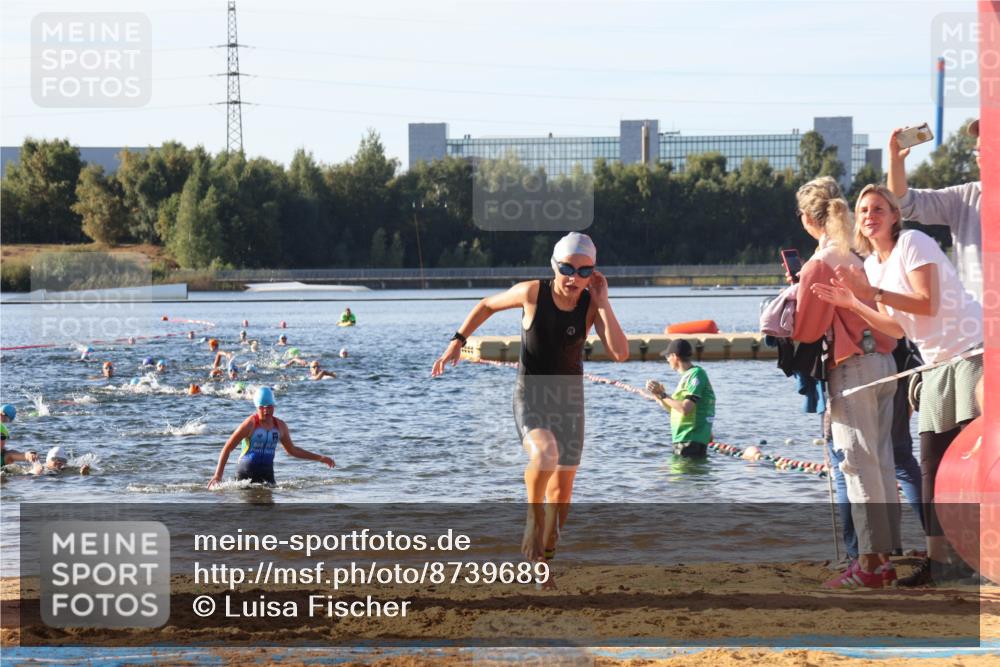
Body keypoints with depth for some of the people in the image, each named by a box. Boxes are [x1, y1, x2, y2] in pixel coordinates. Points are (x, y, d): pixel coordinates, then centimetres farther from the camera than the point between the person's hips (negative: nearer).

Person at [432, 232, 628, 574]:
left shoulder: (591, 305, -8)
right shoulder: (532, 293, -13)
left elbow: (620, 353, -20)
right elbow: (487, 305, 5)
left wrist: (603, 303, -20)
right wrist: (457, 341, -2)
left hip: (569, 401, 3)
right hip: (530, 396, -3)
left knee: (561, 492, 10)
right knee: (545, 453, -35)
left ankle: (543, 561, 28)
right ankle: (533, 518, -9)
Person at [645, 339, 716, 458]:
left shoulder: (696, 374, -13)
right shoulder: (687, 376, 17)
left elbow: (685, 409, -22)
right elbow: (674, 409, 21)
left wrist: (662, 395, -13)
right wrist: (659, 395, 9)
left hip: (692, 441, -10)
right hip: (681, 440, 10)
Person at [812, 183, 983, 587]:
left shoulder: (912, 243, -10)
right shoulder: (871, 266, 14)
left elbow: (928, 304, -19)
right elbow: (897, 328, 11)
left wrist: (873, 294, -21)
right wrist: (852, 304, 2)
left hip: (973, 353, -9)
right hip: (938, 365, 9)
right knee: (932, 465, 5)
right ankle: (938, 560, 8)